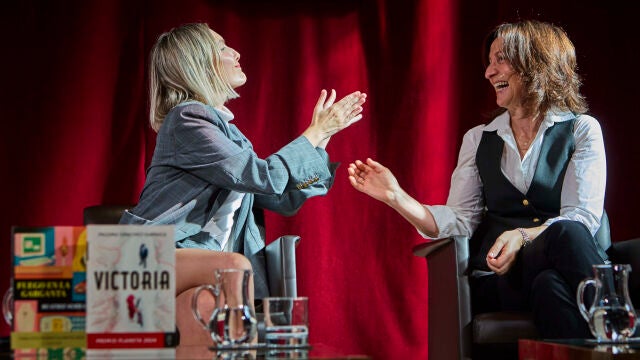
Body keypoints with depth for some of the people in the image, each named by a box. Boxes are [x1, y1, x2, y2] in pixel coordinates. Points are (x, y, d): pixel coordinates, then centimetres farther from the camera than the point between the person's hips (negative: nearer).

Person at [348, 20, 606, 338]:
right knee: (548, 283, -37)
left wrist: (522, 237, -23)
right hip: (499, 279, 1)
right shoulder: (478, 139, 19)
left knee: (568, 234, -38)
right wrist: (395, 196, -2)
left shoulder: (581, 130, 8)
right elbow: (460, 221, 10)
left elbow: (581, 217, -5)